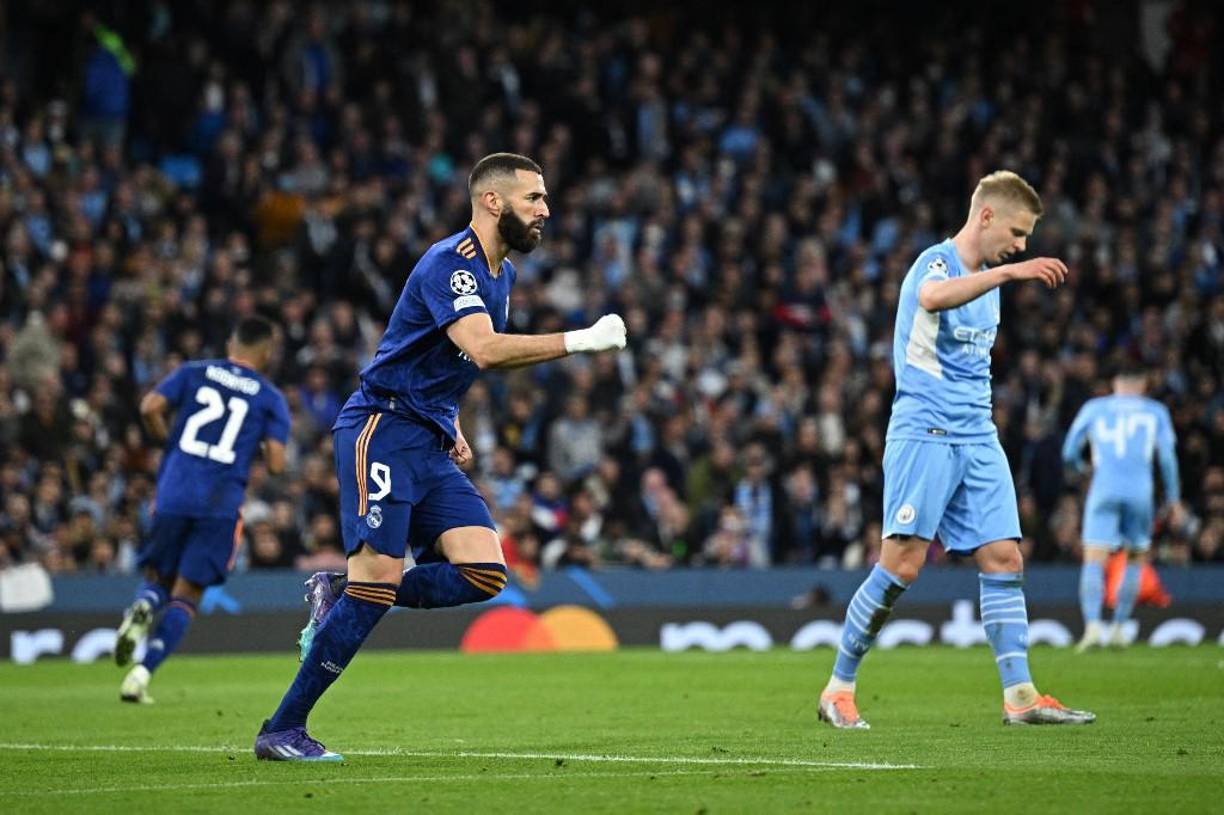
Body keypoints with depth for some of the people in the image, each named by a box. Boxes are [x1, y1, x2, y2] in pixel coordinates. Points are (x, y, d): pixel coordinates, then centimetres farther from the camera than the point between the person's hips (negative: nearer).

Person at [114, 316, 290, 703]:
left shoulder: (194, 372, 12)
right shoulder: (271, 398, 8)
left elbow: (150, 407, -2)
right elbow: (276, 464, -1)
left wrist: (168, 440, 16)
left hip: (174, 495, 1)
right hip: (221, 504, -1)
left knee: (158, 579, 19)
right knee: (185, 596, 4)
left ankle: (142, 608, -18)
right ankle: (142, 673, -14)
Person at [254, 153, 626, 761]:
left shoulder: (500, 273, 16)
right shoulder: (450, 262, -15)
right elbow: (485, 348, -31)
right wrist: (580, 341, -29)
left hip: (429, 441, 9)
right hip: (381, 430, -9)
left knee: (485, 571, -9)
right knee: (380, 578, -15)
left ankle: (336, 599, 7)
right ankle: (280, 731, -7)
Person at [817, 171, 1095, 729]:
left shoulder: (987, 281, 19)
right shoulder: (937, 262, -8)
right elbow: (933, 296, -35)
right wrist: (1008, 273, -42)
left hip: (977, 439, 8)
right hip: (924, 432, -8)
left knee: (1003, 557, -1)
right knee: (903, 563, -12)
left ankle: (1020, 696, -3)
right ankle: (838, 689, -1)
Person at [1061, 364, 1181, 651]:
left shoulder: (1093, 408, 14)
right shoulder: (1155, 411, 14)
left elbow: (1069, 454, 13)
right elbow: (1167, 457, 7)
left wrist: (1081, 466, 35)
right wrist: (1174, 499, 13)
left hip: (1103, 490, -1)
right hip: (1140, 493, 1)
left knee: (1094, 562, -9)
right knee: (1136, 559, 18)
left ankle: (1092, 625, -29)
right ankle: (1118, 627, 12)